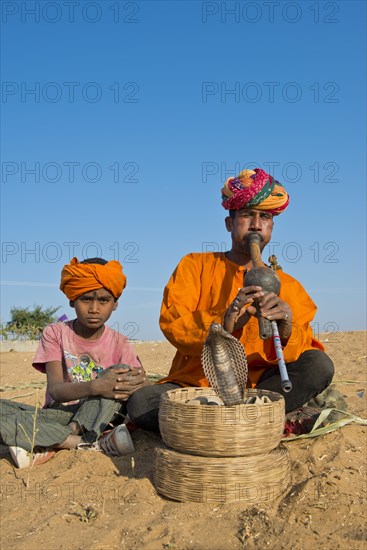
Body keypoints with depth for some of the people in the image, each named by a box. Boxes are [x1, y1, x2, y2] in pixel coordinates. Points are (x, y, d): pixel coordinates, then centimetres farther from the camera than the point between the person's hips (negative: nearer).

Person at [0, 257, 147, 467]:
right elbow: (55, 390, -16)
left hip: (96, 419, 0)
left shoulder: (119, 343, -1)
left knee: (121, 374, -26)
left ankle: (51, 445, -26)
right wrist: (94, 387, -37)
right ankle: (91, 443, -29)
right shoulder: (55, 334, -3)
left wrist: (138, 382, -35)